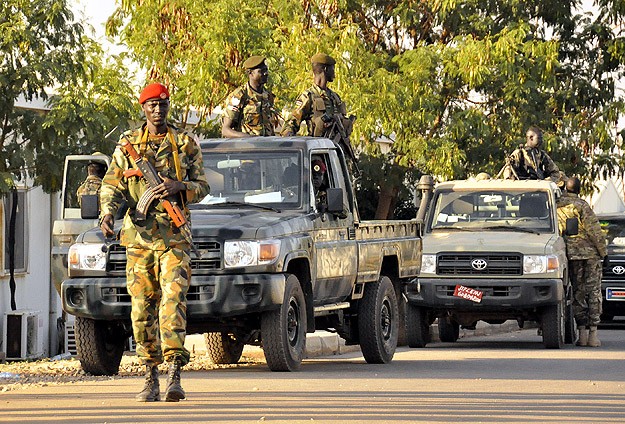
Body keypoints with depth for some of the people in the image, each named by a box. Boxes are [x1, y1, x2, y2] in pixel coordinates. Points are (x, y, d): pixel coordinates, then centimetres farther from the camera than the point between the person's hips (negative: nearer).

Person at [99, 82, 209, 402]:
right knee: (143, 308, 2)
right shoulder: (127, 145, 10)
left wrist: (179, 186, -11)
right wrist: (107, 214, -13)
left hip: (173, 237, -2)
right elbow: (111, 186, 7)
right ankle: (151, 379, 9)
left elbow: (202, 186, 10)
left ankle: (175, 374, -20)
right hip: (138, 237, 2)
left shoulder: (185, 144, 8)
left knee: (173, 301, -15)